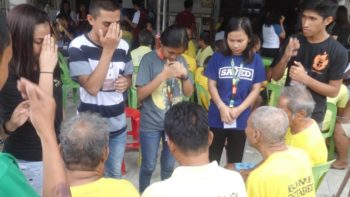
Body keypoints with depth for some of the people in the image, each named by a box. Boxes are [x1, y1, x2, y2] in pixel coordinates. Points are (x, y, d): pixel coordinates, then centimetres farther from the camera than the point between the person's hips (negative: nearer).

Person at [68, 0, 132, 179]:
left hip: (118, 125, 4)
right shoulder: (78, 46, -16)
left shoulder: (123, 46, -1)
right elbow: (92, 87, -25)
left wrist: (126, 82, -10)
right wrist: (108, 50, -26)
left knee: (115, 174, 21)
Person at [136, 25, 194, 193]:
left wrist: (185, 75, -15)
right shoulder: (149, 59, -12)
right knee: (148, 166, 10)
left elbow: (189, 93, 4)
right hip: (151, 124, -3)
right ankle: (143, 193, 34)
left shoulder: (181, 60, 1)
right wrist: (163, 75, -23)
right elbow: (140, 94, -15)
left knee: (169, 165, 18)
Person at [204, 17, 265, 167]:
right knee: (212, 159, 12)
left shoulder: (255, 60, -4)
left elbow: (256, 89, -3)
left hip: (241, 119, 1)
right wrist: (222, 107, -16)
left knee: (235, 161, 16)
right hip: (217, 116, 0)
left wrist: (239, 109, -14)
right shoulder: (218, 57, -6)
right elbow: (211, 85, -3)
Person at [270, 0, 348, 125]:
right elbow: (275, 77, -1)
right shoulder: (293, 42, -4)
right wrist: (285, 58, -20)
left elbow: (334, 91, -11)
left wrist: (305, 79, -25)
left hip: (312, 115, -3)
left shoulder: (338, 52, -14)